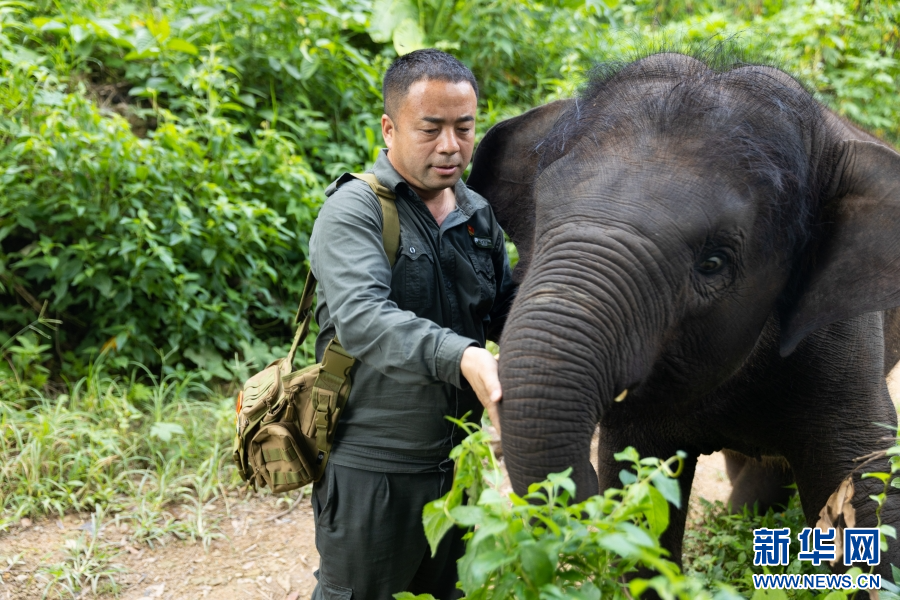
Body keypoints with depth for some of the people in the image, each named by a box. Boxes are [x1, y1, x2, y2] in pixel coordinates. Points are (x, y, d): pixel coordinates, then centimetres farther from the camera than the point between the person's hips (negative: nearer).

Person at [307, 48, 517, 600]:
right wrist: (460, 356, -45)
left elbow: (507, 307, 15)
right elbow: (360, 317, -30)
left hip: (453, 463, 7)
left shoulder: (479, 215, 9)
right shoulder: (354, 211, -15)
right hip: (371, 468, -7)